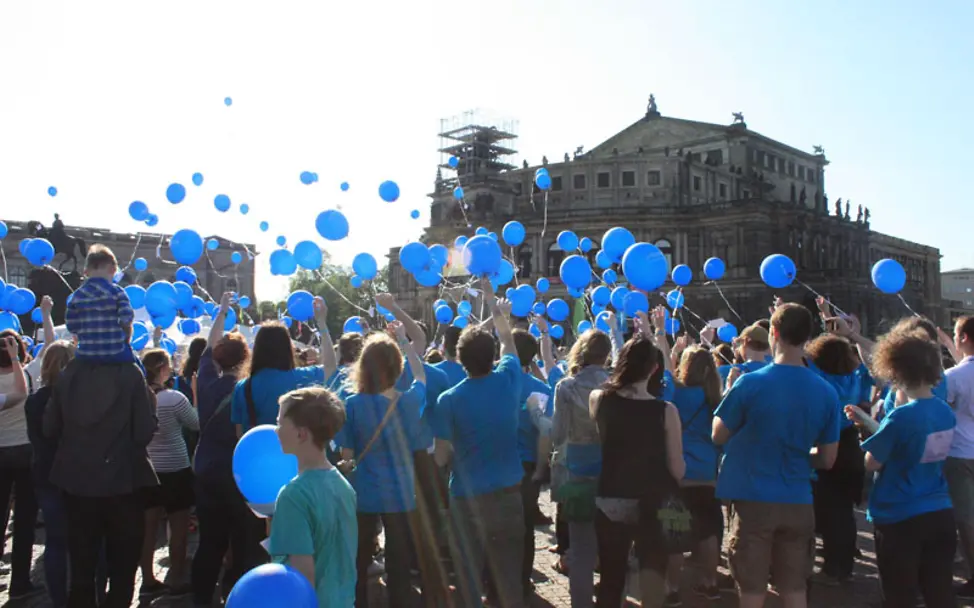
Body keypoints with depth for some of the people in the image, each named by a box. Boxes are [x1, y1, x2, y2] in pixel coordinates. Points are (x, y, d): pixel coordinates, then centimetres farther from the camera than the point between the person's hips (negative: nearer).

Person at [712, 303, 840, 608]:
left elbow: (719, 436, -3)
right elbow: (827, 459, 5)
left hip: (754, 502, -3)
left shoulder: (750, 384, -14)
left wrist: (729, 395, 11)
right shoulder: (826, 393, -3)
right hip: (798, 504, 3)